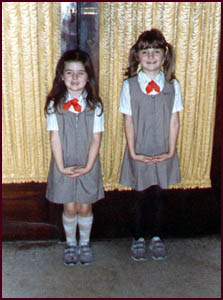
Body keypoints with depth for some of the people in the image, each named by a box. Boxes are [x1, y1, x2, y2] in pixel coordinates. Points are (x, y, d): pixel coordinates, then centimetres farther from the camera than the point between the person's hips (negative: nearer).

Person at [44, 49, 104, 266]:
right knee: (69, 208, 9)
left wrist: (88, 166, -13)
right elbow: (54, 138, -7)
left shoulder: (95, 106, -6)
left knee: (85, 207, 10)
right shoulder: (54, 105, -6)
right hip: (64, 167, 0)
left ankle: (84, 243, 32)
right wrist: (61, 167, -13)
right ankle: (70, 243, 31)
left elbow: (96, 139, -6)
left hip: (87, 166, 0)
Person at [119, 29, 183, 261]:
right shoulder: (129, 85, -7)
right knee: (139, 196, 10)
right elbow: (128, 122, -6)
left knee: (159, 196, 13)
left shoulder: (172, 85, -3)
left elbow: (174, 121, -2)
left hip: (163, 153, 1)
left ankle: (157, 238, 31)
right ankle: (138, 239, 28)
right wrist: (133, 152, -10)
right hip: (139, 153, -1)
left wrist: (171, 151, -6)